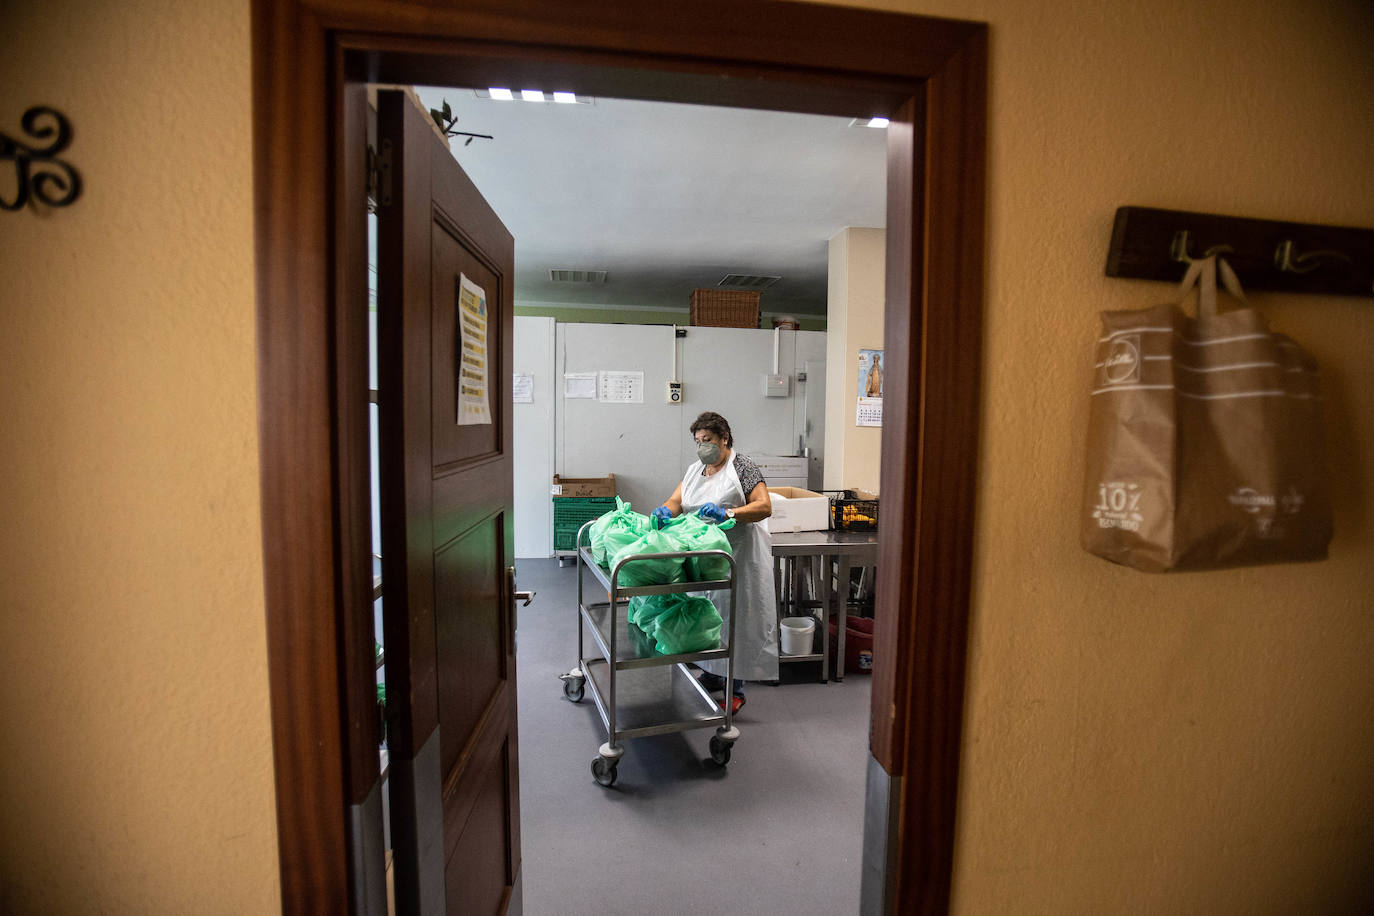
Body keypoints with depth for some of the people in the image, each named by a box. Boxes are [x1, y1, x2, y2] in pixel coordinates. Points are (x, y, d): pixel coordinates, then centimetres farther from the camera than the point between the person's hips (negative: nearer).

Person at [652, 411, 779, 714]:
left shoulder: (742, 467, -8)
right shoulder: (695, 469, 13)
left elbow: (764, 507, -16)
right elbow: (676, 501, 4)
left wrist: (726, 513, -27)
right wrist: (664, 510, -19)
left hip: (737, 555, -6)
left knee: (734, 617, -1)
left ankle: (736, 690, 11)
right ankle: (712, 675, 31)